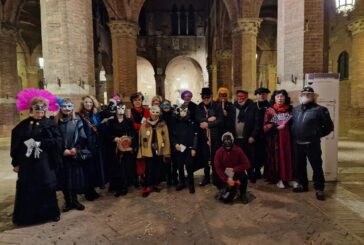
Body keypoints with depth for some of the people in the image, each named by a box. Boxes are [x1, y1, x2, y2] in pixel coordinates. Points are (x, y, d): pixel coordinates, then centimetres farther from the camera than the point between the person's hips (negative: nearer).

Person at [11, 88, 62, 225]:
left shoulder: (50, 124, 0)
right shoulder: (23, 125, 3)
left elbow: (57, 141, -11)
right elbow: (15, 145, 3)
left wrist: (40, 143, -17)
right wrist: (16, 162, 1)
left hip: (45, 163, -1)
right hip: (27, 163, 1)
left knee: (46, 188, 8)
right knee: (27, 190, 7)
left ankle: (49, 213, 25)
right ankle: (27, 216, 24)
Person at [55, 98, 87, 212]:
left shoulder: (77, 121, 2)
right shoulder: (56, 121, 1)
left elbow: (82, 137, -1)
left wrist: (76, 149, -14)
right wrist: (63, 150, -12)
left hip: (75, 154, 0)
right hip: (61, 155, 0)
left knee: (75, 177, 4)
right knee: (64, 178, 6)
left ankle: (74, 200, 22)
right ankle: (68, 202, 21)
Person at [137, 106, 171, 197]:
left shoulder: (163, 124, 1)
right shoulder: (144, 124, -1)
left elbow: (166, 138, 1)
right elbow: (141, 138, 0)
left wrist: (166, 151, -1)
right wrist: (141, 152, -1)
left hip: (159, 150, 2)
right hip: (148, 151, -2)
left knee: (158, 168, 13)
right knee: (149, 169, 0)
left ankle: (157, 184, 31)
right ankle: (147, 186, 15)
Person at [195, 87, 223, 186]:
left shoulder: (217, 106, 0)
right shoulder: (199, 107, 6)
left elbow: (220, 120, -9)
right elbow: (197, 119, -8)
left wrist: (207, 124, -13)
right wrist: (208, 119, -15)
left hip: (215, 136, -2)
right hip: (203, 136, 2)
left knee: (215, 157, 4)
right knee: (204, 157, 8)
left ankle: (215, 177, 20)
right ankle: (206, 177, 23)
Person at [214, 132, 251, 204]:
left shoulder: (238, 150, -15)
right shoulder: (219, 152, -14)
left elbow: (247, 164, -16)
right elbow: (217, 168, -14)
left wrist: (233, 169, -23)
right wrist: (227, 179, -24)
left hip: (237, 173, 1)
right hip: (225, 175, -1)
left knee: (244, 176, -34)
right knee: (226, 198, -17)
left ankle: (243, 194, -3)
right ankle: (224, 189, 22)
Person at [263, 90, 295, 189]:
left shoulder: (290, 110, 7)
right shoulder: (270, 111, -1)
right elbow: (265, 127, -4)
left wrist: (287, 126, -7)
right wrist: (276, 127, -16)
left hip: (287, 138, 2)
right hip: (275, 139, -2)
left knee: (288, 157, 3)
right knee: (276, 157, 1)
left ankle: (289, 178, 15)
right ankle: (279, 179, 12)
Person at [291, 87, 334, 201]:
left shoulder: (319, 109, -8)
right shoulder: (296, 109, 10)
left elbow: (329, 126, -5)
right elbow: (292, 123, 21)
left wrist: (317, 135, -4)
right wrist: (294, 134, 11)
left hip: (312, 144, -5)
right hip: (298, 143, 6)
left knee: (316, 167, 1)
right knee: (300, 165, 15)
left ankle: (319, 189, 14)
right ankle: (303, 185, 30)